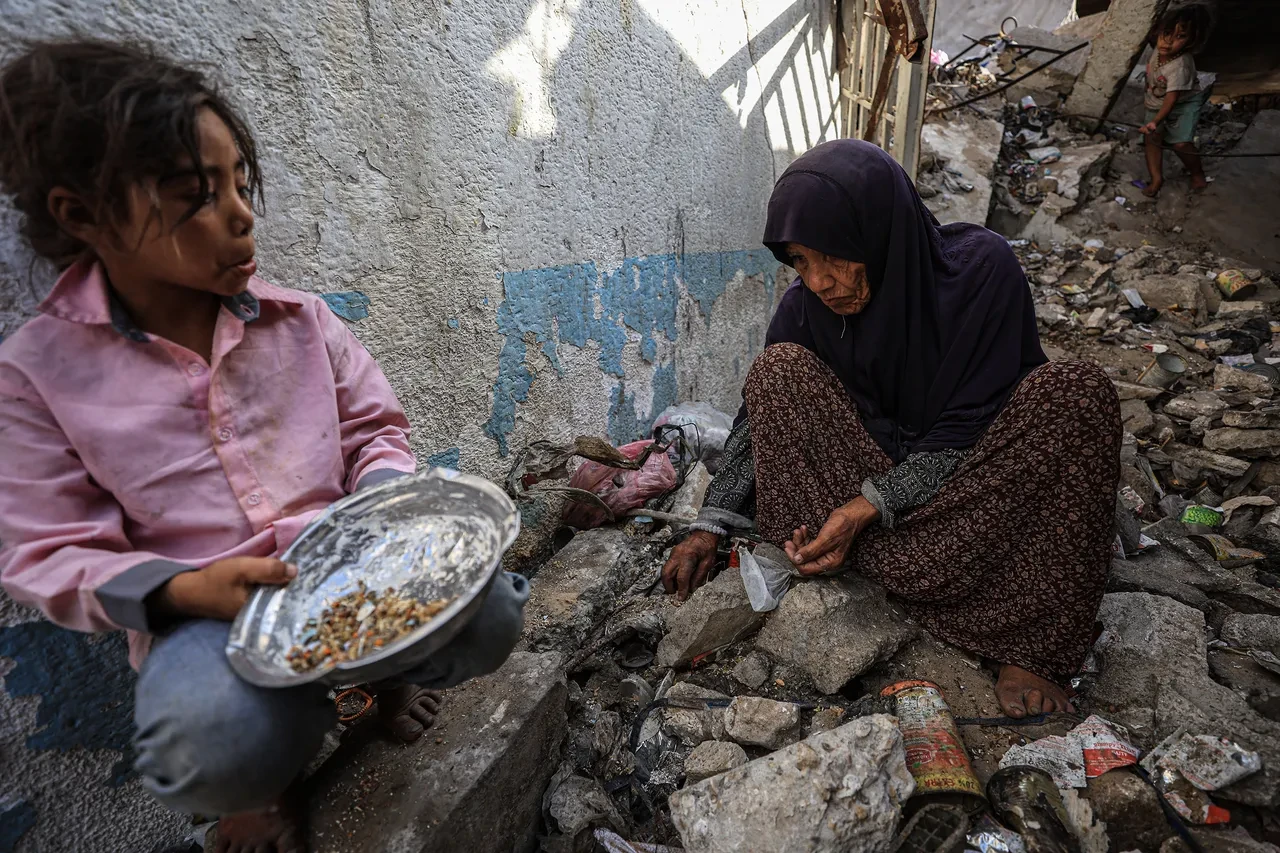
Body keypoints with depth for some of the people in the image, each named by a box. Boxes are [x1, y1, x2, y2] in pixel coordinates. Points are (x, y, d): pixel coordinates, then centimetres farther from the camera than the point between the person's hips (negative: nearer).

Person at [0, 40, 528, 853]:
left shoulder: (300, 319, 2)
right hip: (204, 609, -1)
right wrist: (188, 590, -20)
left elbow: (377, 428, 6)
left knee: (489, 610, -25)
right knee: (221, 748, -33)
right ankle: (270, 779, 8)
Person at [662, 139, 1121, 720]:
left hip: (977, 478, -1)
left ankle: (1027, 648, -30)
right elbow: (760, 412, -5)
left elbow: (971, 424, -20)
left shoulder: (981, 268, -19)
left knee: (1077, 391, -30)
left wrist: (869, 506, -30)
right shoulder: (805, 305, -11)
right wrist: (710, 526, -14)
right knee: (780, 368, -18)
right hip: (874, 465, 1)